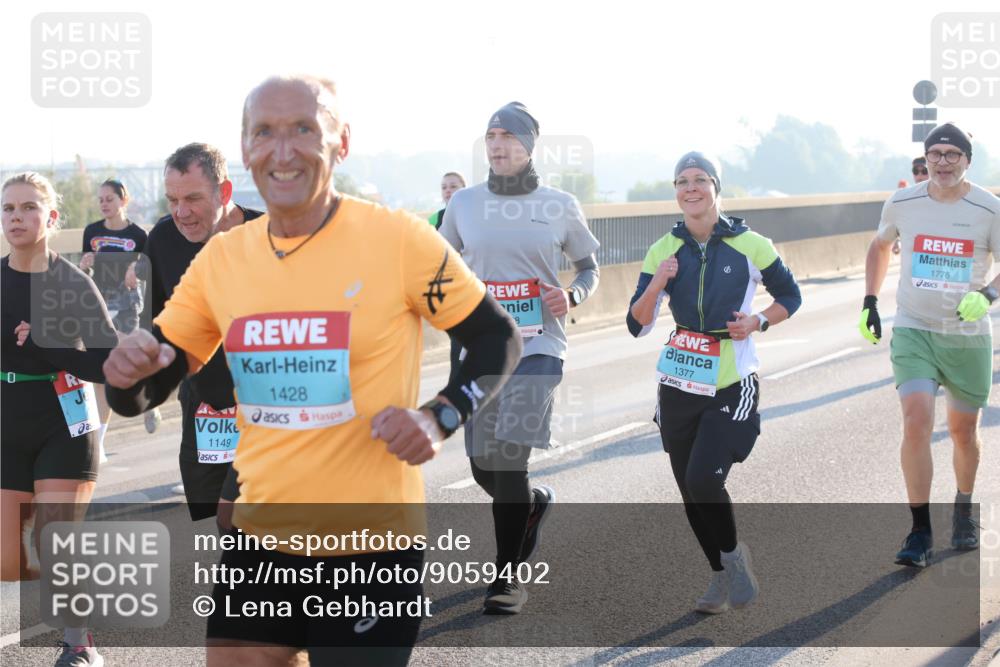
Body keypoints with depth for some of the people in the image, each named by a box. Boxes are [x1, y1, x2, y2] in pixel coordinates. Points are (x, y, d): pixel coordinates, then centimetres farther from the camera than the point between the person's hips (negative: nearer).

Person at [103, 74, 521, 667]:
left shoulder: (399, 239, -11)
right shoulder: (221, 258, 2)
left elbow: (500, 340, -1)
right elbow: (144, 391, 9)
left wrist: (441, 417, -17)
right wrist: (128, 372, -15)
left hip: (373, 541, -4)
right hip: (258, 538, 4)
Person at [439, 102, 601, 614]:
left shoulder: (560, 206, 2)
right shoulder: (465, 204, 6)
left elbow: (589, 267, 13)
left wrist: (572, 297, -8)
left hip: (538, 346, -3)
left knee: (509, 457, -16)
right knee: (484, 467, 5)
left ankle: (509, 576, -3)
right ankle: (533, 503, 41)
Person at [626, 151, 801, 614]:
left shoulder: (750, 246, -5)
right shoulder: (663, 251, 2)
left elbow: (790, 297, 9)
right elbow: (637, 326, 0)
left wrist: (757, 323, -10)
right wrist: (656, 285, -18)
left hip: (732, 387, -4)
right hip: (678, 387, 4)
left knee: (704, 480, -17)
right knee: (690, 493, 8)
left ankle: (734, 552, 11)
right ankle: (723, 576, 28)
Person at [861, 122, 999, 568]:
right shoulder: (902, 204, -1)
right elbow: (879, 246, 18)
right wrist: (869, 302, 12)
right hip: (913, 330, 0)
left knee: (963, 431, 12)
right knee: (916, 422, -17)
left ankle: (964, 511, 39)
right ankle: (920, 532, -11)